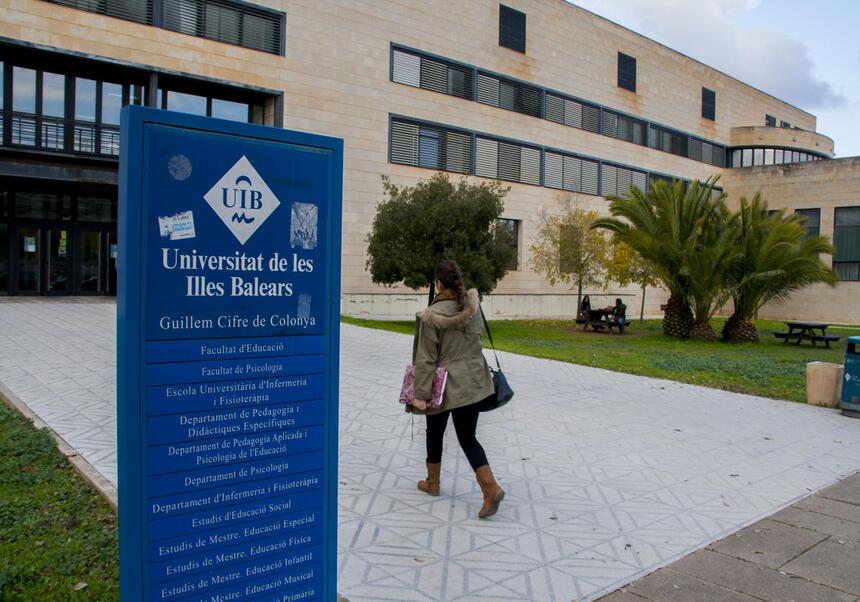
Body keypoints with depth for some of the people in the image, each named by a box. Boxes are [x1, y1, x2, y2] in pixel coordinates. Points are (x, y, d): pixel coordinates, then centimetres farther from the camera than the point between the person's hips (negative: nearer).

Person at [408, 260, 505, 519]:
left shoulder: (432, 315, -18)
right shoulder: (473, 306, -3)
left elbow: (426, 359, -15)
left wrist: (421, 394, -10)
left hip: (444, 386, -4)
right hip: (474, 382, 4)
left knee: (435, 434, 19)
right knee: (468, 437, 9)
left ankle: (432, 483, 36)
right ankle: (491, 488, -7)